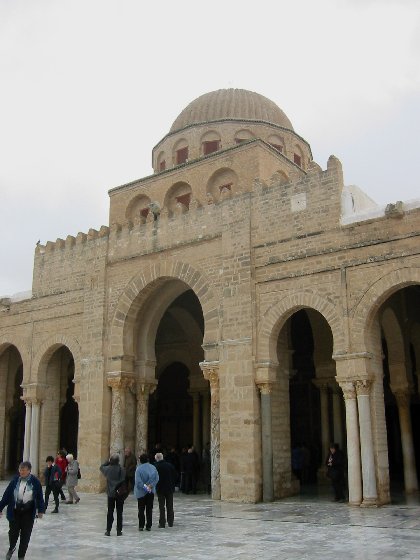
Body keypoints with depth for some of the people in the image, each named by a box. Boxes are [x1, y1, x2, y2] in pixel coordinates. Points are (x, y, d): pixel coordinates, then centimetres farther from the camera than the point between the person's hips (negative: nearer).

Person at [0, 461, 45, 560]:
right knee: (13, 532, 10)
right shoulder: (15, 480, -5)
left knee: (25, 534, 6)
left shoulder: (35, 481, -8)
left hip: (28, 512, -1)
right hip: (15, 511, 1)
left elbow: (39, 497, -2)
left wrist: (40, 510, -4)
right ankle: (11, 548, 42)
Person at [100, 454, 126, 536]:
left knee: (110, 512, 10)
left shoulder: (107, 469, -9)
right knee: (119, 512, 7)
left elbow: (101, 467, 12)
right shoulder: (122, 470, -13)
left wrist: (108, 462, 12)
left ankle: (108, 530, 12)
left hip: (110, 493, 1)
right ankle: (119, 531, 10)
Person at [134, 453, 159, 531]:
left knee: (141, 509, 8)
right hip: (151, 492, 3)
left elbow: (138, 481, -18)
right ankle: (149, 526, 11)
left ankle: (141, 526, 8)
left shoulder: (139, 468, -14)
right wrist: (150, 485, -9)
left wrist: (145, 487, -11)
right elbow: (156, 478, -5)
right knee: (149, 509, 10)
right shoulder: (153, 467, -2)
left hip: (141, 492, -3)